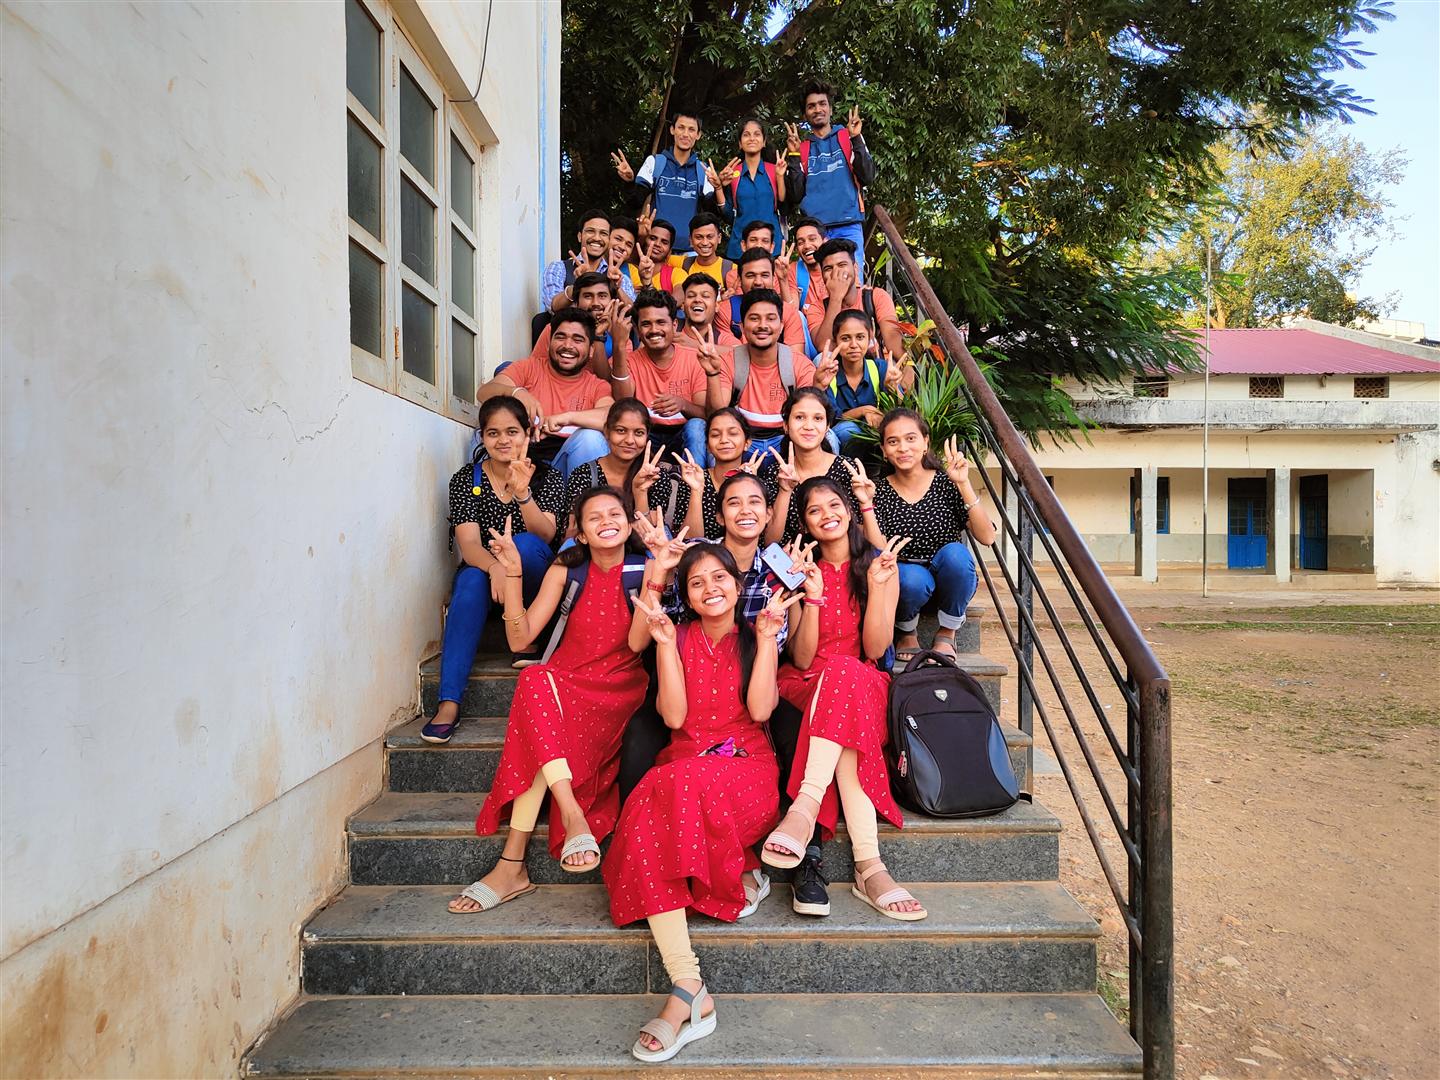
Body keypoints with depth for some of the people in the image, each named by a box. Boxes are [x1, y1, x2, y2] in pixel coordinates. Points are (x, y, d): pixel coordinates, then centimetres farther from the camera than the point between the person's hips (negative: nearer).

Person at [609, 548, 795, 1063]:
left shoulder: (756, 637, 11)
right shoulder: (679, 637, 13)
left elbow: (759, 709, -6)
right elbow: (674, 716, -1)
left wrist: (766, 638, -7)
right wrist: (665, 644, -6)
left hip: (747, 769, -2)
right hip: (683, 764, 2)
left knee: (681, 786, -37)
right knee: (647, 816, -33)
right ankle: (688, 990, -35)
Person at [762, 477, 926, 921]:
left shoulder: (879, 563, 4)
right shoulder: (801, 570, 4)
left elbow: (875, 649, -5)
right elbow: (801, 659, -7)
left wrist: (876, 584, -16)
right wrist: (813, 597, -20)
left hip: (865, 686, 1)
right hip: (804, 688, 0)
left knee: (844, 671, -36)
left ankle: (805, 806, -44)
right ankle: (869, 865, -45)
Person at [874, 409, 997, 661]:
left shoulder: (946, 484, -6)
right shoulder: (879, 492, -5)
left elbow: (987, 537, -16)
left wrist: (963, 484, -24)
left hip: (950, 584, 1)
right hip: (905, 584, -1)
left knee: (954, 552, -30)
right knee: (912, 577, -34)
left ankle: (947, 633, -5)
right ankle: (907, 632, 2)